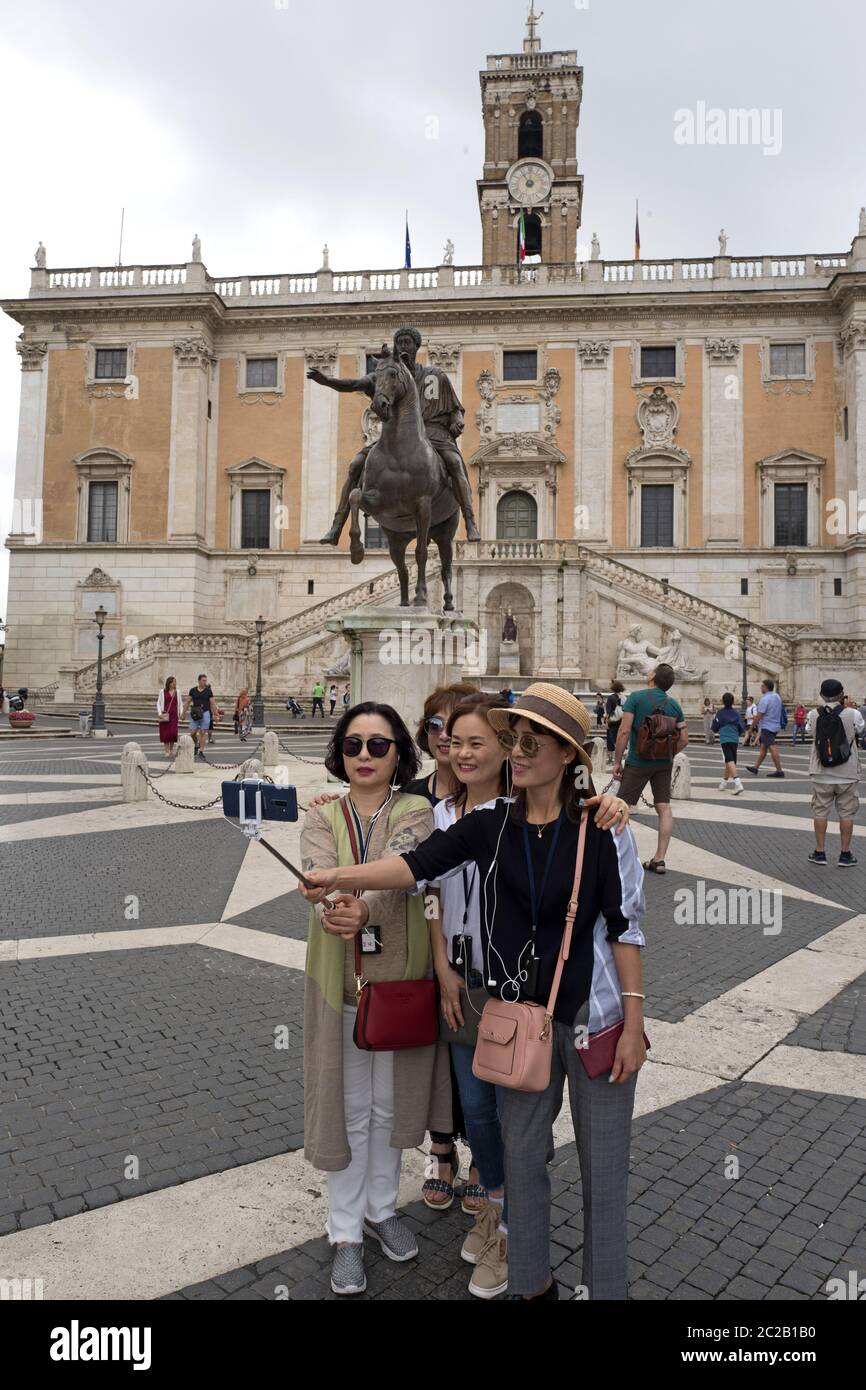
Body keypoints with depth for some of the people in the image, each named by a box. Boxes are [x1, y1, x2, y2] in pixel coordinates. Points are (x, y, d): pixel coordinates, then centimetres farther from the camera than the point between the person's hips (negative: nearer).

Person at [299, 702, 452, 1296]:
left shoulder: (418, 813, -7)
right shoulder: (322, 816, -3)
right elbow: (319, 873, -24)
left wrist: (364, 907, -48)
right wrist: (336, 910, -46)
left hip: (401, 980, 0)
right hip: (339, 983, 0)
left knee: (390, 1105, 17)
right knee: (349, 1108, 12)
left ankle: (381, 1207, 42)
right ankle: (347, 1231, 32)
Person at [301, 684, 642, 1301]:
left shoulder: (601, 828, -12)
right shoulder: (490, 825, -3)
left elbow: (625, 925, -9)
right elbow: (418, 865, -11)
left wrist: (634, 1022, -9)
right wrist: (339, 877, -24)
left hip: (595, 1016, -3)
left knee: (603, 1166, 10)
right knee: (522, 1154, 17)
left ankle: (608, 1288, 33)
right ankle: (533, 1284, 39)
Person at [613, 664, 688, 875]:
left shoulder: (636, 697, -10)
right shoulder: (674, 704, 3)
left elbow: (624, 731, -15)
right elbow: (684, 740, 3)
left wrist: (617, 761, -8)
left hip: (638, 762, -4)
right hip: (664, 764, 4)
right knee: (664, 808, 7)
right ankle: (659, 859, 8)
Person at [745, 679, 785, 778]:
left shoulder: (765, 699, -17)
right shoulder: (777, 697, 11)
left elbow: (758, 716, -18)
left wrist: (751, 727, -8)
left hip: (767, 727, -9)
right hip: (776, 726, 9)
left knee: (772, 748, -7)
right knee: (763, 748, 15)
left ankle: (779, 771, -7)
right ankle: (756, 768, 22)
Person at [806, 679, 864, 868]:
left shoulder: (814, 715, -7)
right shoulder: (853, 714, -11)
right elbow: (860, 728, 10)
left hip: (821, 774, 1)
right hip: (847, 774, -1)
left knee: (820, 811, 10)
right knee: (847, 813, 8)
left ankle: (819, 852, 15)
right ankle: (845, 855, 13)